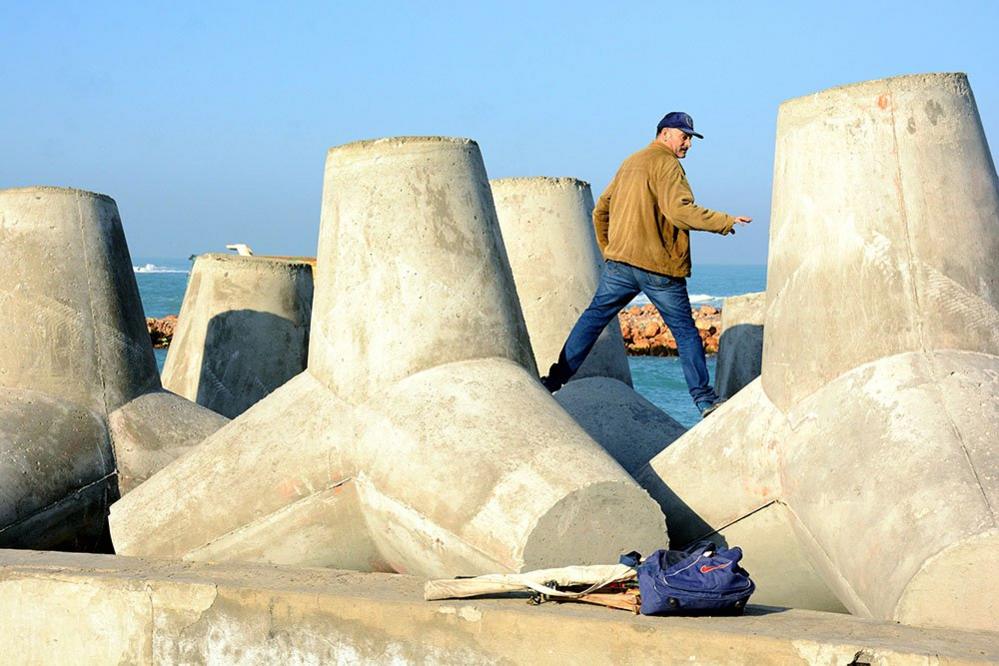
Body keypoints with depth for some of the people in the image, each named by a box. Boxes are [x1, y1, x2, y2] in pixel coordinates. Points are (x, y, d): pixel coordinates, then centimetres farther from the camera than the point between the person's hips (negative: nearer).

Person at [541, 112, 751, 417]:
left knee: (593, 318, 11)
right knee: (685, 331, 0)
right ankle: (705, 400, -2)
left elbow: (600, 211, 23)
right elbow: (680, 211, -21)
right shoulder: (665, 163, -8)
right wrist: (726, 222, -18)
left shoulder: (630, 163, 19)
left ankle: (555, 380, 6)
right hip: (659, 267, -6)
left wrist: (608, 250, 27)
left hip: (619, 262, 6)